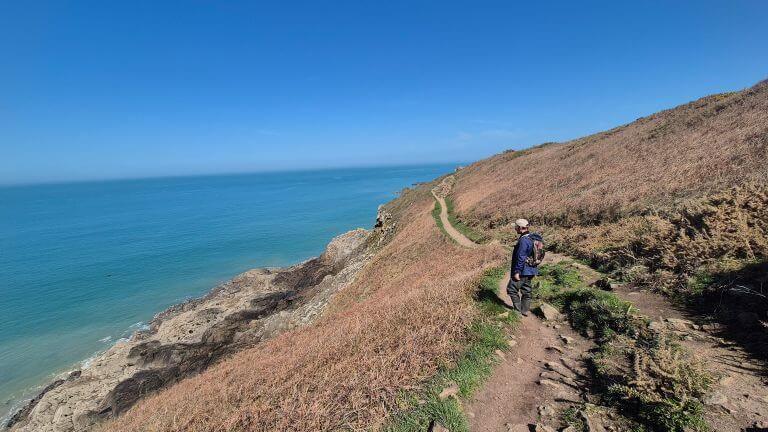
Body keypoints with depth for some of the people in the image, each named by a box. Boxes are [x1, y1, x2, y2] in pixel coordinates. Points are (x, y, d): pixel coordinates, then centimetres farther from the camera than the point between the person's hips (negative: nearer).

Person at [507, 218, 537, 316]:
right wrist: (533, 271, 24)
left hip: (522, 271, -10)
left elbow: (521, 258, -24)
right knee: (526, 291, 15)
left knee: (512, 289, 0)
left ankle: (518, 310, 3)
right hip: (530, 271, 10)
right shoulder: (531, 239, 10)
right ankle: (525, 310, 22)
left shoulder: (523, 240, -21)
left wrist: (517, 272, -21)